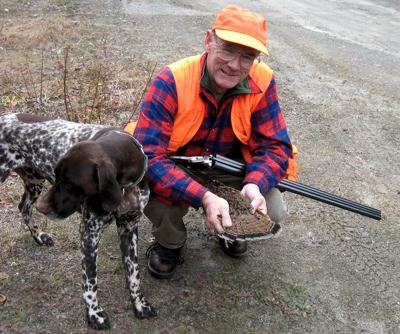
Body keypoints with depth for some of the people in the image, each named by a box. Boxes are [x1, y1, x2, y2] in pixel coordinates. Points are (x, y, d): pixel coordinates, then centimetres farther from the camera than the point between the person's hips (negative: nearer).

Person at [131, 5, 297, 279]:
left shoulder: (262, 83, -20)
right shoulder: (171, 82, -30)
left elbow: (274, 145, -16)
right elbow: (149, 157, -36)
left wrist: (255, 184, -38)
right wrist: (204, 197, -49)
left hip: (231, 166, 3)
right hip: (178, 167, -2)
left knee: (273, 212, -18)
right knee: (155, 198, -32)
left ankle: (229, 228, 21)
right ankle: (170, 243, 7)